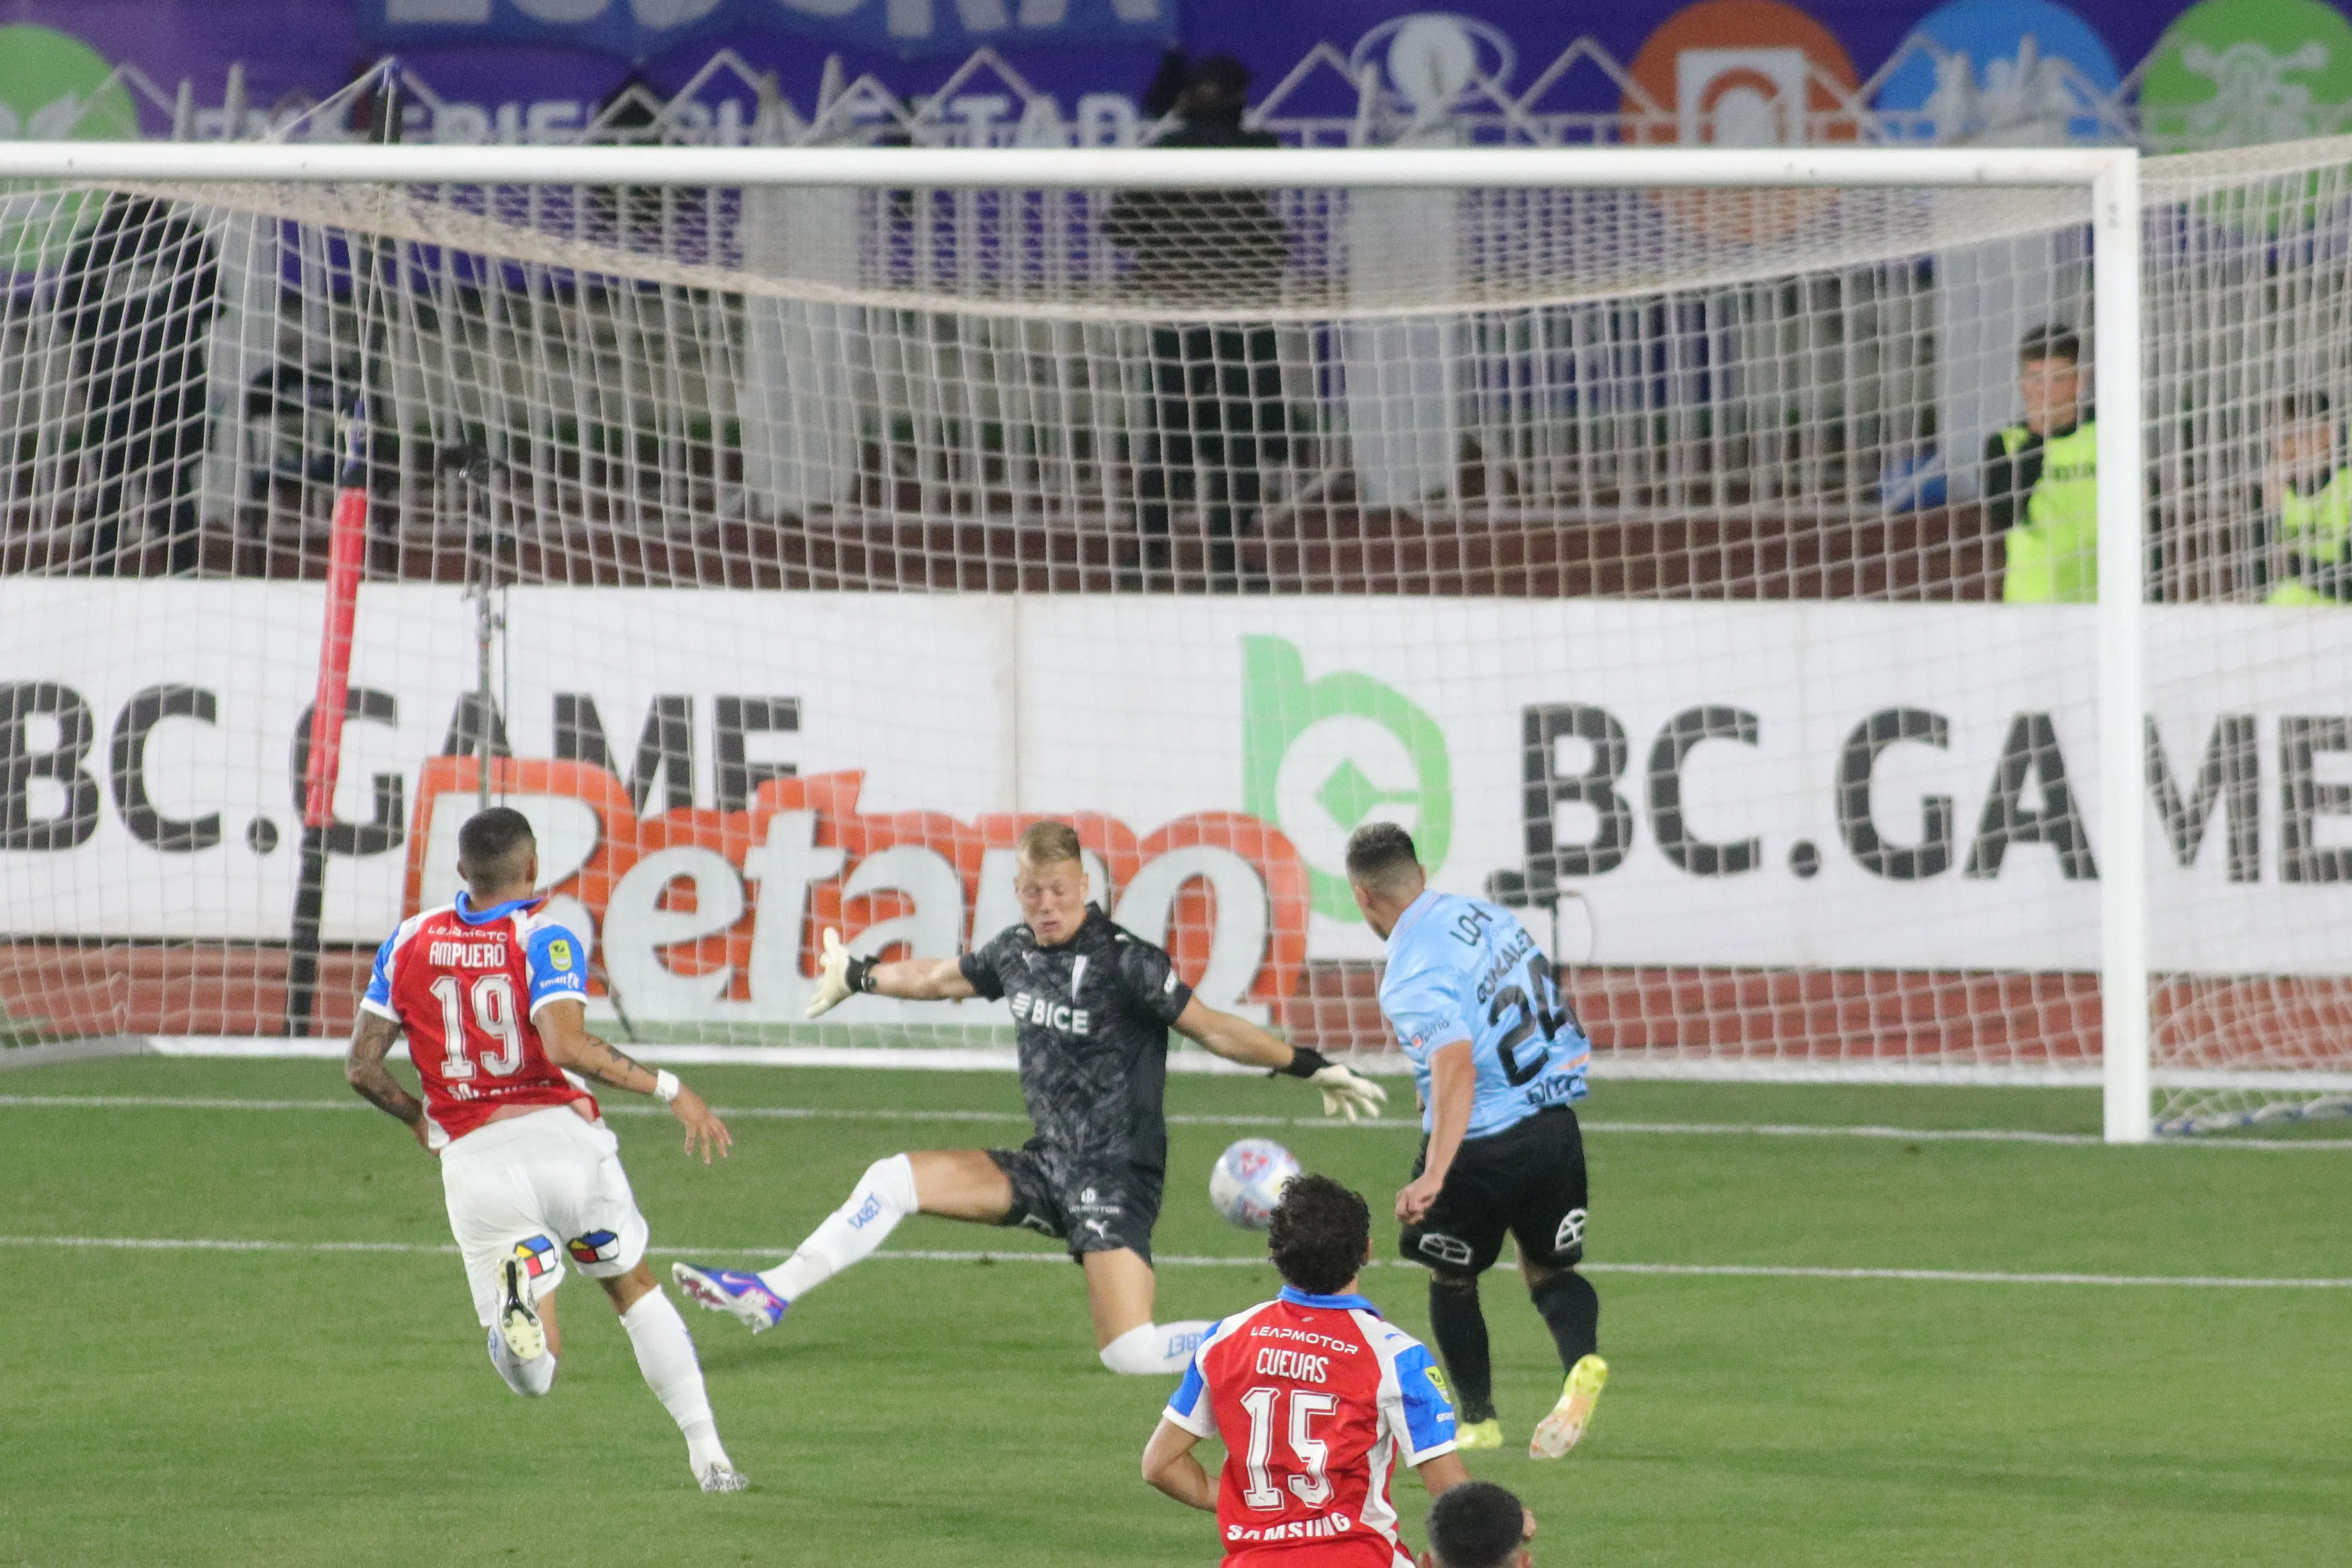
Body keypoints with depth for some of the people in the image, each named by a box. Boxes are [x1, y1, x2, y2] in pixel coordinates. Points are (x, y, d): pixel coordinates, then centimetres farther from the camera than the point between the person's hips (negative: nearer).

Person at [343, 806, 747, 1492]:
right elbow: (567, 1045, -21)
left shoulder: (411, 943, 8)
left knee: (535, 1375, 5)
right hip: (560, 1136, -2)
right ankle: (708, 1453, 18)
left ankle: (517, 1295, -31)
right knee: (635, 1289, 23)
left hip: (472, 1159, 2)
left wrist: (419, 1117, 27)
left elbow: (362, 1066, 9)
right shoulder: (543, 940, -5)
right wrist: (670, 1090, -13)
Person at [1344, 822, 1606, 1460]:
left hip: (1485, 1140, -7)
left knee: (1451, 1279, 16)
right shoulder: (1489, 916, 7)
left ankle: (1479, 1420, 21)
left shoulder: (1411, 971, -18)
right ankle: (1582, 1364, -15)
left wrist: (1434, 1175, -35)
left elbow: (1456, 1065, -32)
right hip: (1559, 1116, 7)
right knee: (1548, 1269, 15)